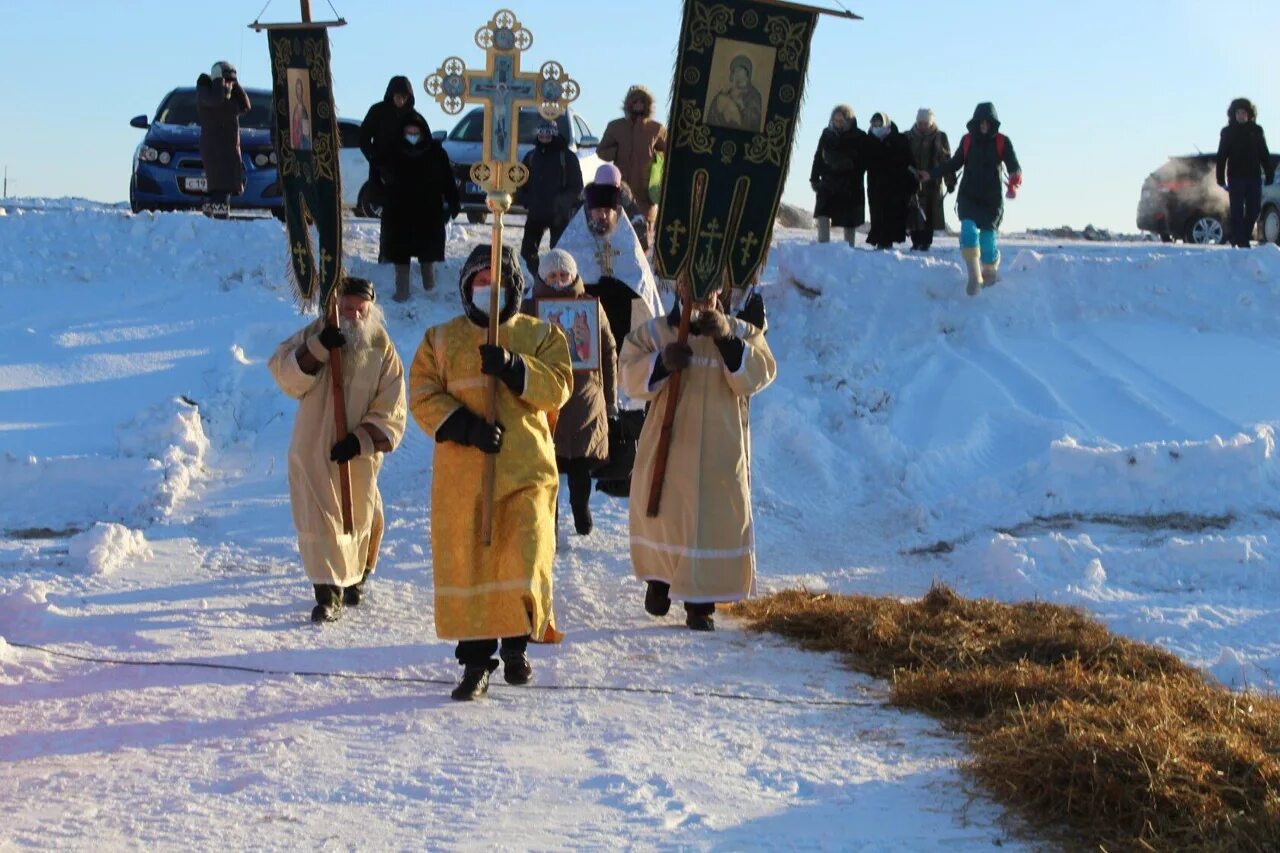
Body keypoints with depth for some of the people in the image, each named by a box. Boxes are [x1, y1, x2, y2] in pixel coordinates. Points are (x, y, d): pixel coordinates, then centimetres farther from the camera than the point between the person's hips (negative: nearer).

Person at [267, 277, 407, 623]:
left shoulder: (382, 350, -6)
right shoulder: (316, 334, -2)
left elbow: (390, 413, -8)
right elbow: (283, 373, -13)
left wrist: (361, 439, -21)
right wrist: (317, 349, -27)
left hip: (357, 455, 0)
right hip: (312, 448, 0)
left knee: (359, 520, 15)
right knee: (319, 520, -5)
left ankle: (355, 577, 38)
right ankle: (328, 593, 0)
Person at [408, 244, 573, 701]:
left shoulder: (540, 335, 10)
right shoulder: (442, 339, 11)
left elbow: (557, 387, -3)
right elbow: (423, 395, 2)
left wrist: (512, 367, -19)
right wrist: (465, 427, -13)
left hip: (526, 466, -1)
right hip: (462, 471, 1)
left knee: (525, 557, -8)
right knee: (465, 559, 1)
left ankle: (517, 643, 17)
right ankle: (475, 658, 12)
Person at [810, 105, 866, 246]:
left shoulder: (860, 138, -3)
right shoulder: (827, 134, 5)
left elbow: (864, 162, -2)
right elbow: (818, 157, 12)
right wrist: (814, 178, 7)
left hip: (850, 187, -2)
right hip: (828, 183, 2)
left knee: (849, 223, 5)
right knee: (823, 216, -13)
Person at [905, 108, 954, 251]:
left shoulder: (940, 137, 3)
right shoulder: (909, 137, 6)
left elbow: (946, 160, 3)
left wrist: (950, 181, 0)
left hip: (932, 182, -1)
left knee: (929, 213, -2)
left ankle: (926, 242, 4)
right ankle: (916, 242, 7)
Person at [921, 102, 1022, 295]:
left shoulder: (1002, 142, -3)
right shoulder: (968, 140, 4)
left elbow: (1014, 167, -10)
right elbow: (954, 164, 15)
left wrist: (1014, 184, -31)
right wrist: (931, 174, 5)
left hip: (992, 199, -2)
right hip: (968, 197, 2)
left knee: (987, 239, -7)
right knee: (968, 230, -21)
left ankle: (990, 271, 23)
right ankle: (974, 277, -17)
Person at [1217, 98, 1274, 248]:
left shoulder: (1256, 130, 9)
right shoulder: (1228, 132, 3)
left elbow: (1264, 154, 11)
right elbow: (1222, 156, 1)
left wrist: (1269, 174, 4)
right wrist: (1221, 179, -6)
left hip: (1254, 176, 3)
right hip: (1236, 178, -3)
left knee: (1254, 210, 3)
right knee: (1237, 210, -4)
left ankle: (1244, 239, 15)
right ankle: (1238, 241, -4)